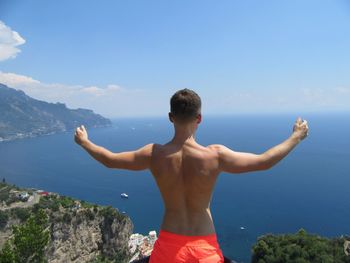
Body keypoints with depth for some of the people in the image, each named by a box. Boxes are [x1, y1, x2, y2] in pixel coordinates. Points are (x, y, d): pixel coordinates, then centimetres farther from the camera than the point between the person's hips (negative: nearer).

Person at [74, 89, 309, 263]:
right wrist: (296, 137, 6)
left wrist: (84, 142, 17)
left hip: (169, 243, 1)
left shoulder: (155, 155, -15)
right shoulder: (215, 156, -20)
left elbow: (110, 160, -1)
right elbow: (264, 162, -9)